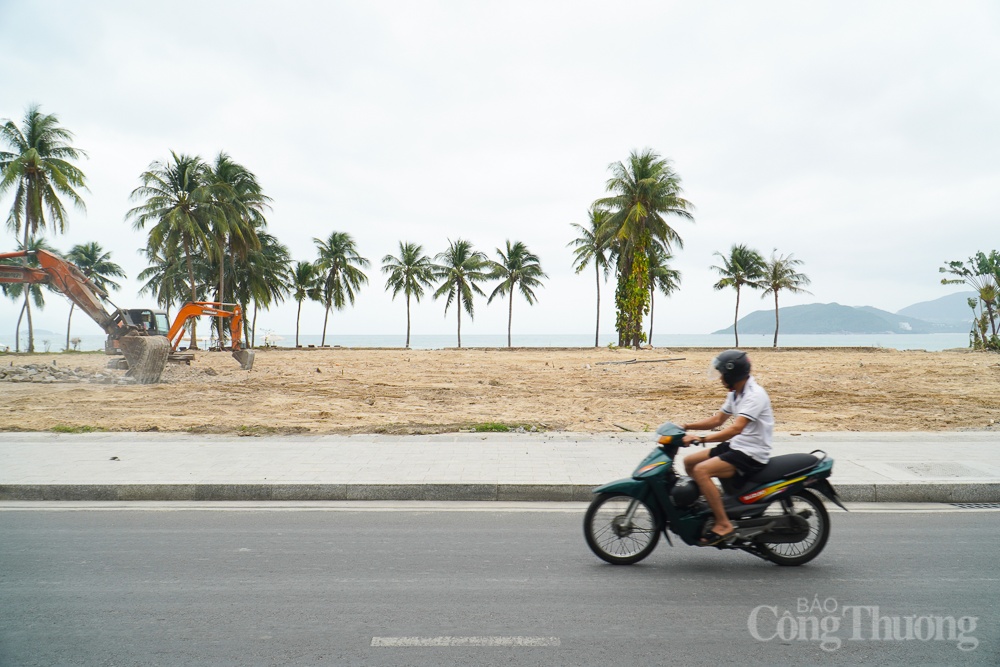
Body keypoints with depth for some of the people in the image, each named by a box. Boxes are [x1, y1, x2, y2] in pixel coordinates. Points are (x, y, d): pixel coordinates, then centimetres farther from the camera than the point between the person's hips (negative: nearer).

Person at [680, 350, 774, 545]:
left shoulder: (754, 395, -20)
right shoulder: (735, 393, 11)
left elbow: (736, 428, -31)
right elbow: (717, 420, 18)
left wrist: (701, 439, -36)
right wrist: (687, 426, 6)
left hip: (752, 454, -10)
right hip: (736, 446, 10)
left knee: (701, 471, -25)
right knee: (689, 462, 8)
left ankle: (723, 525, -19)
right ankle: (709, 502, 19)